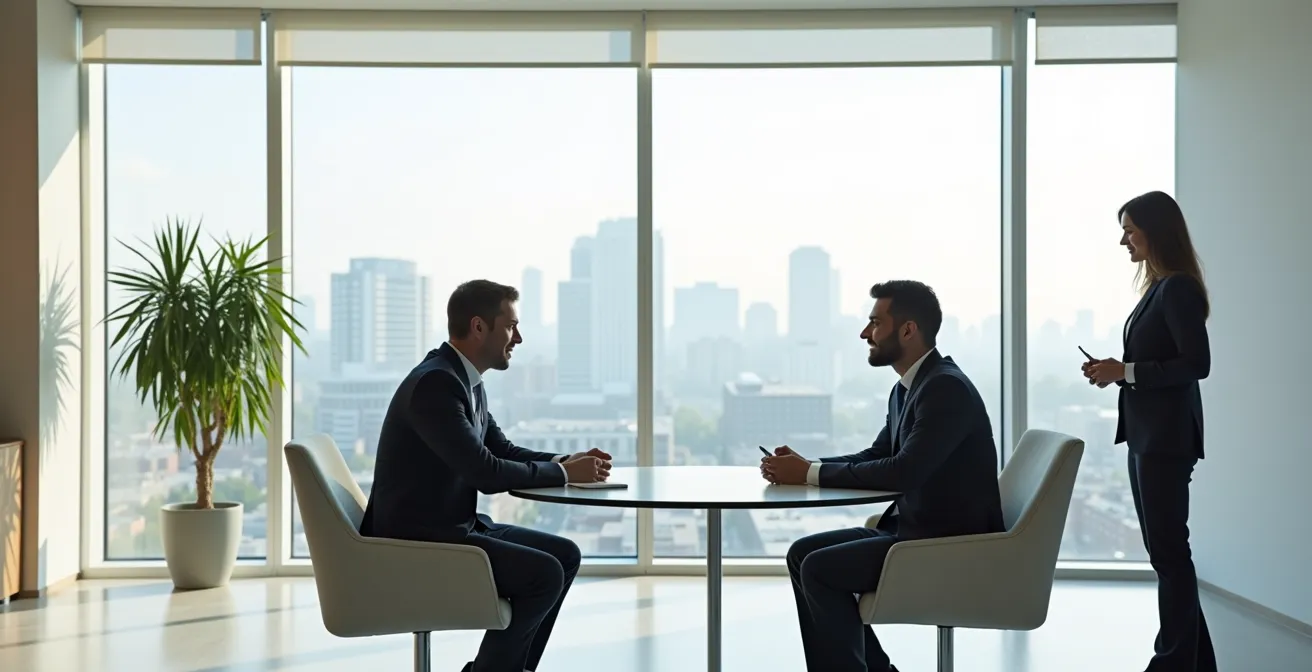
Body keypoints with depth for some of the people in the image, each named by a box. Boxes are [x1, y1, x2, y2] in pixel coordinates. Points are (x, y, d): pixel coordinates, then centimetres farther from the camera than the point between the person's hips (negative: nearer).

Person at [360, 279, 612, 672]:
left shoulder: (466, 381, 10)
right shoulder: (435, 382, -21)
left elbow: (504, 452, 16)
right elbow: (485, 472, -25)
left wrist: (567, 461, -1)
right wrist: (564, 473, -14)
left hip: (454, 527, 10)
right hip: (418, 539, -10)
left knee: (564, 554, 7)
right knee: (545, 574, -19)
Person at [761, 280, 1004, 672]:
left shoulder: (946, 388, -19)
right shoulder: (906, 388, 10)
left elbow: (903, 472, -28)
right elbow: (876, 456, 16)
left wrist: (812, 473, -19)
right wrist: (802, 466, -1)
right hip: (916, 530, 10)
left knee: (820, 568, -18)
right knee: (803, 554, 5)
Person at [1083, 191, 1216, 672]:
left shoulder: (1179, 289, -13)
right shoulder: (1158, 288, 14)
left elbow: (1197, 364, -20)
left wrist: (1125, 372, -17)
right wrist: (1115, 371, 5)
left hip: (1166, 437, -10)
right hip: (1147, 435, 10)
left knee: (1169, 549, -2)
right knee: (1164, 548, 14)